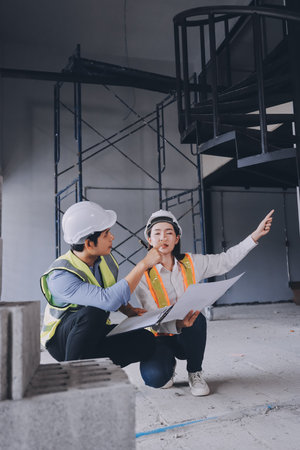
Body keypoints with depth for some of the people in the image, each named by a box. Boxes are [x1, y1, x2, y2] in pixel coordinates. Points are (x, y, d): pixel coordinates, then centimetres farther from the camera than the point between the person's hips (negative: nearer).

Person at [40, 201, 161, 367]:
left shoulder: (105, 258, -6)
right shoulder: (60, 276, -29)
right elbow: (109, 300, -42)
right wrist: (144, 264, -36)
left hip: (96, 333, 6)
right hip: (62, 340, -6)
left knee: (145, 340, -21)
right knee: (93, 312, -39)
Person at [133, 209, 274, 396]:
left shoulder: (191, 264, -2)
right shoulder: (143, 274, -13)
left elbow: (226, 260, 4)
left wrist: (256, 235, -2)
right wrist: (176, 325, -41)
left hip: (189, 336, 2)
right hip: (161, 338, -2)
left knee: (196, 317, -32)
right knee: (154, 377, -30)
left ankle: (195, 372, -5)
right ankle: (169, 363, 11)